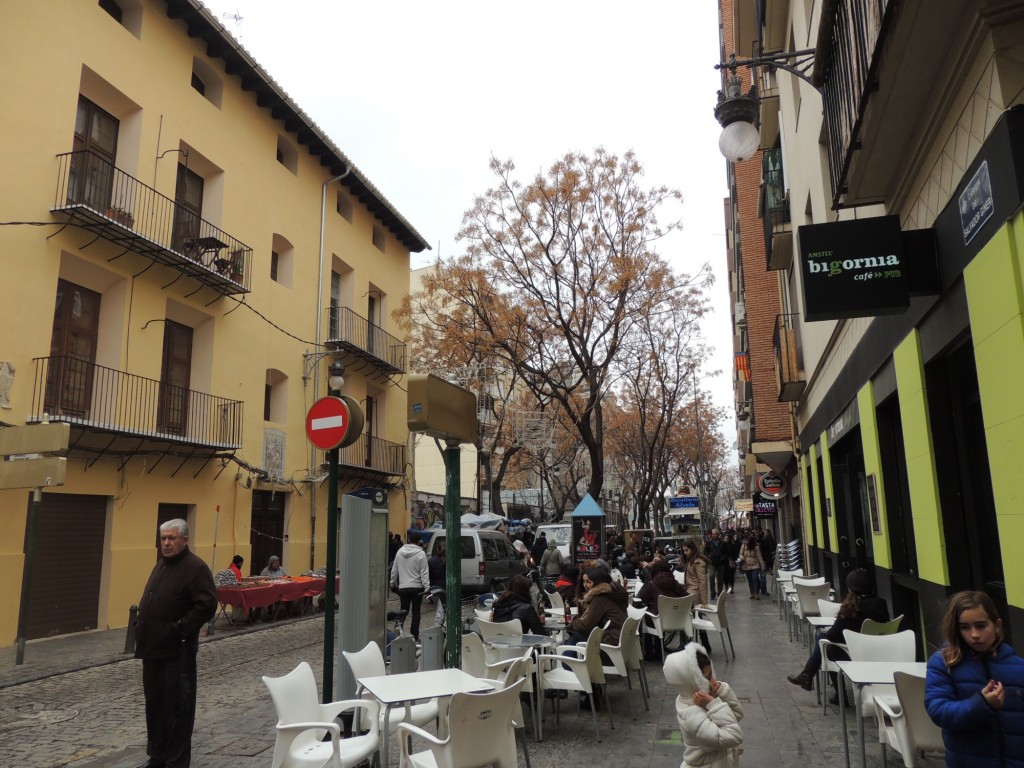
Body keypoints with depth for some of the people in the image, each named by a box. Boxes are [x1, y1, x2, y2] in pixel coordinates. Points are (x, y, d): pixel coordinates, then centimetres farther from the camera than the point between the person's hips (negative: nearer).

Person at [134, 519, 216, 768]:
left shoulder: (195, 567, -14)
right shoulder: (161, 564, 14)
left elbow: (207, 605, -21)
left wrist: (181, 630, -20)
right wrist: (141, 625, 12)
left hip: (176, 651, -9)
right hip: (153, 648, 9)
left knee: (177, 707, 1)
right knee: (155, 704, 18)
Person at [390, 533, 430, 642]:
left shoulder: (400, 552, 3)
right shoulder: (421, 554, -9)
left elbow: (394, 570, 11)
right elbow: (424, 573, -10)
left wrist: (393, 583, 22)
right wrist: (427, 587, -8)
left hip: (403, 587, 3)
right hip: (417, 587, -3)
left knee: (403, 611, 11)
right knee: (416, 612, 4)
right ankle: (415, 636, 4)